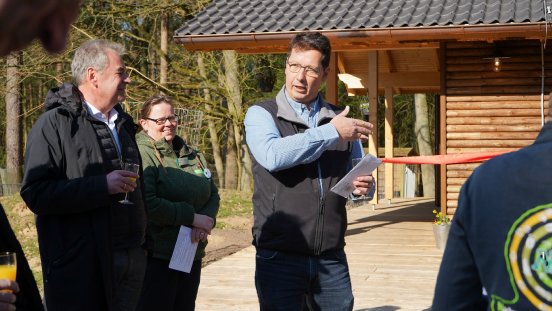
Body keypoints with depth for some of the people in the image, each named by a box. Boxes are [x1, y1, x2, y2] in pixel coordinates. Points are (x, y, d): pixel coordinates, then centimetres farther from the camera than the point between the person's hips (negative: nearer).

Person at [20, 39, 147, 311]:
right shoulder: (55, 123, -7)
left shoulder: (122, 124, 17)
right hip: (80, 265, -7)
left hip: (130, 259, 7)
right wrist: (103, 186, -23)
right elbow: (35, 194, -17)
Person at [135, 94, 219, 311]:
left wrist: (207, 220, -8)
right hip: (156, 258, -7)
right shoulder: (142, 155, -11)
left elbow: (213, 194, 14)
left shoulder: (192, 155, 13)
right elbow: (147, 204, -23)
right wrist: (193, 217, -17)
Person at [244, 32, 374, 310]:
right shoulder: (261, 115, -1)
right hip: (279, 258, -3)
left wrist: (362, 187, -5)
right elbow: (272, 156, -22)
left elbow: (358, 176, 19)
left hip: (331, 259, 4)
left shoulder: (340, 119, 11)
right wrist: (331, 132, -16)